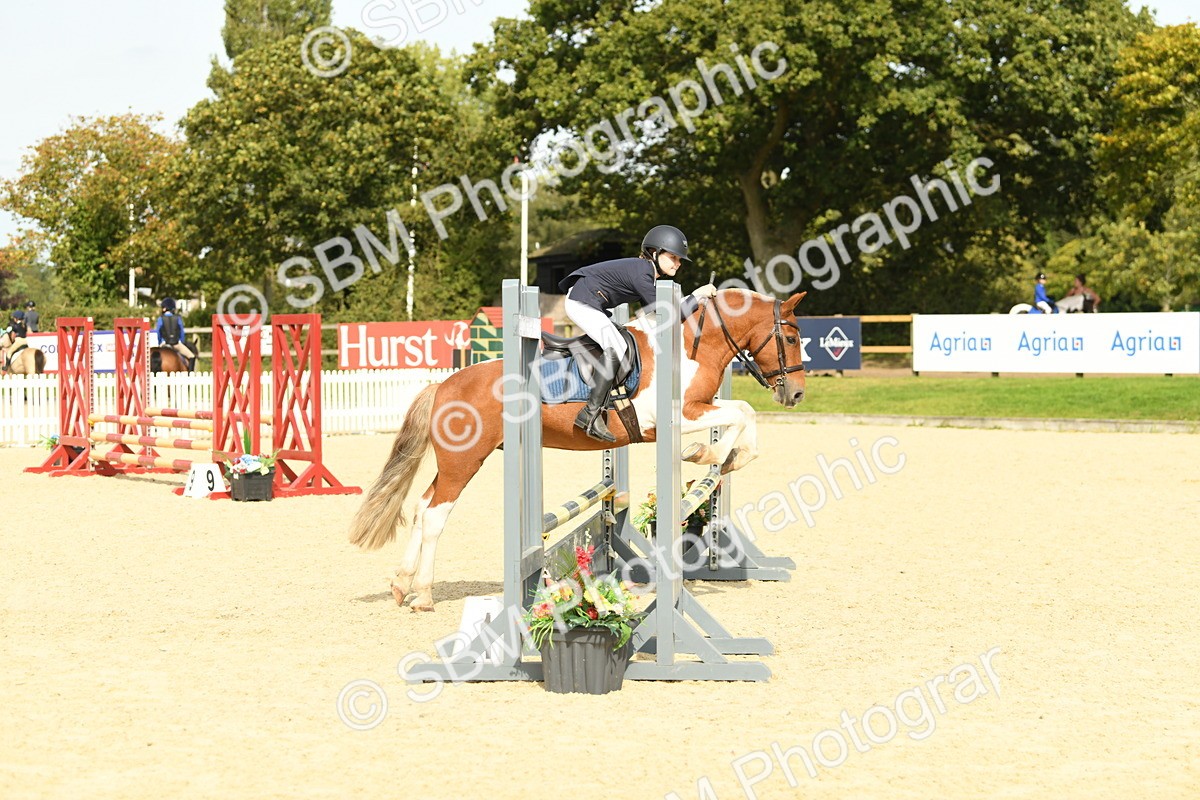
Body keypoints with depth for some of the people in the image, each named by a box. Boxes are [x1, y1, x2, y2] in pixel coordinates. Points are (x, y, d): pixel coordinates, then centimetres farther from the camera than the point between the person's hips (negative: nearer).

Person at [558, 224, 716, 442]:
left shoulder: (648, 271, 9)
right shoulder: (640, 273, -22)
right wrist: (697, 295, -18)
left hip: (595, 306, 12)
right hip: (582, 303, -12)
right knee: (616, 347, -26)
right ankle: (591, 414, -29)